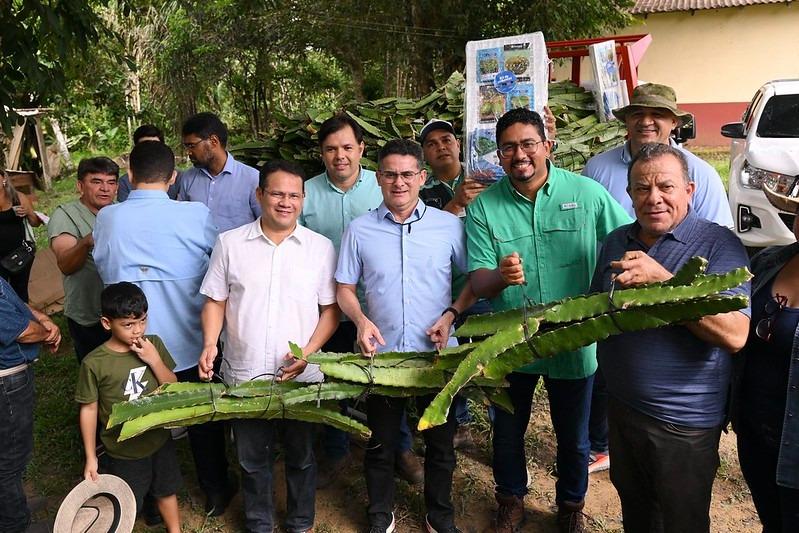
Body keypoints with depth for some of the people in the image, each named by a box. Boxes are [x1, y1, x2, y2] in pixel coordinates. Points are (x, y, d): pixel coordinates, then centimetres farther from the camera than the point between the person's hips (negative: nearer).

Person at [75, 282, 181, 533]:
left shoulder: (153, 344, -10)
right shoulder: (94, 363, -20)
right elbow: (89, 409, -10)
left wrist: (154, 359, -21)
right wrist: (90, 457, -6)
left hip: (159, 439, 4)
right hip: (124, 451, -4)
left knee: (166, 490, 25)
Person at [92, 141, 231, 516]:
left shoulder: (106, 219, -10)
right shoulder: (197, 215, -18)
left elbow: (104, 272, 6)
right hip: (189, 344, -2)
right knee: (203, 419, 19)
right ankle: (215, 492, 36)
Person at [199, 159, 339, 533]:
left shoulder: (321, 247, 0)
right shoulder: (230, 243, 1)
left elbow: (331, 309, 1)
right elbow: (215, 301, 5)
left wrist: (308, 352, -12)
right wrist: (210, 344, -11)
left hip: (302, 376, 0)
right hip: (244, 375, 1)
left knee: (301, 456, 15)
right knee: (252, 457, 15)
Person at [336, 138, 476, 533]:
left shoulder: (449, 225, -2)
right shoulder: (359, 230, -1)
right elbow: (345, 288, 5)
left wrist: (452, 314, -10)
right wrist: (361, 320, -14)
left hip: (437, 354, 0)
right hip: (381, 354, 0)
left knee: (440, 441, 15)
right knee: (381, 443, 15)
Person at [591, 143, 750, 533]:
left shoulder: (719, 244, -15)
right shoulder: (617, 242, 4)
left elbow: (735, 334, -26)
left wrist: (661, 279, -31)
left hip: (683, 421, -5)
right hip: (621, 405, 5)